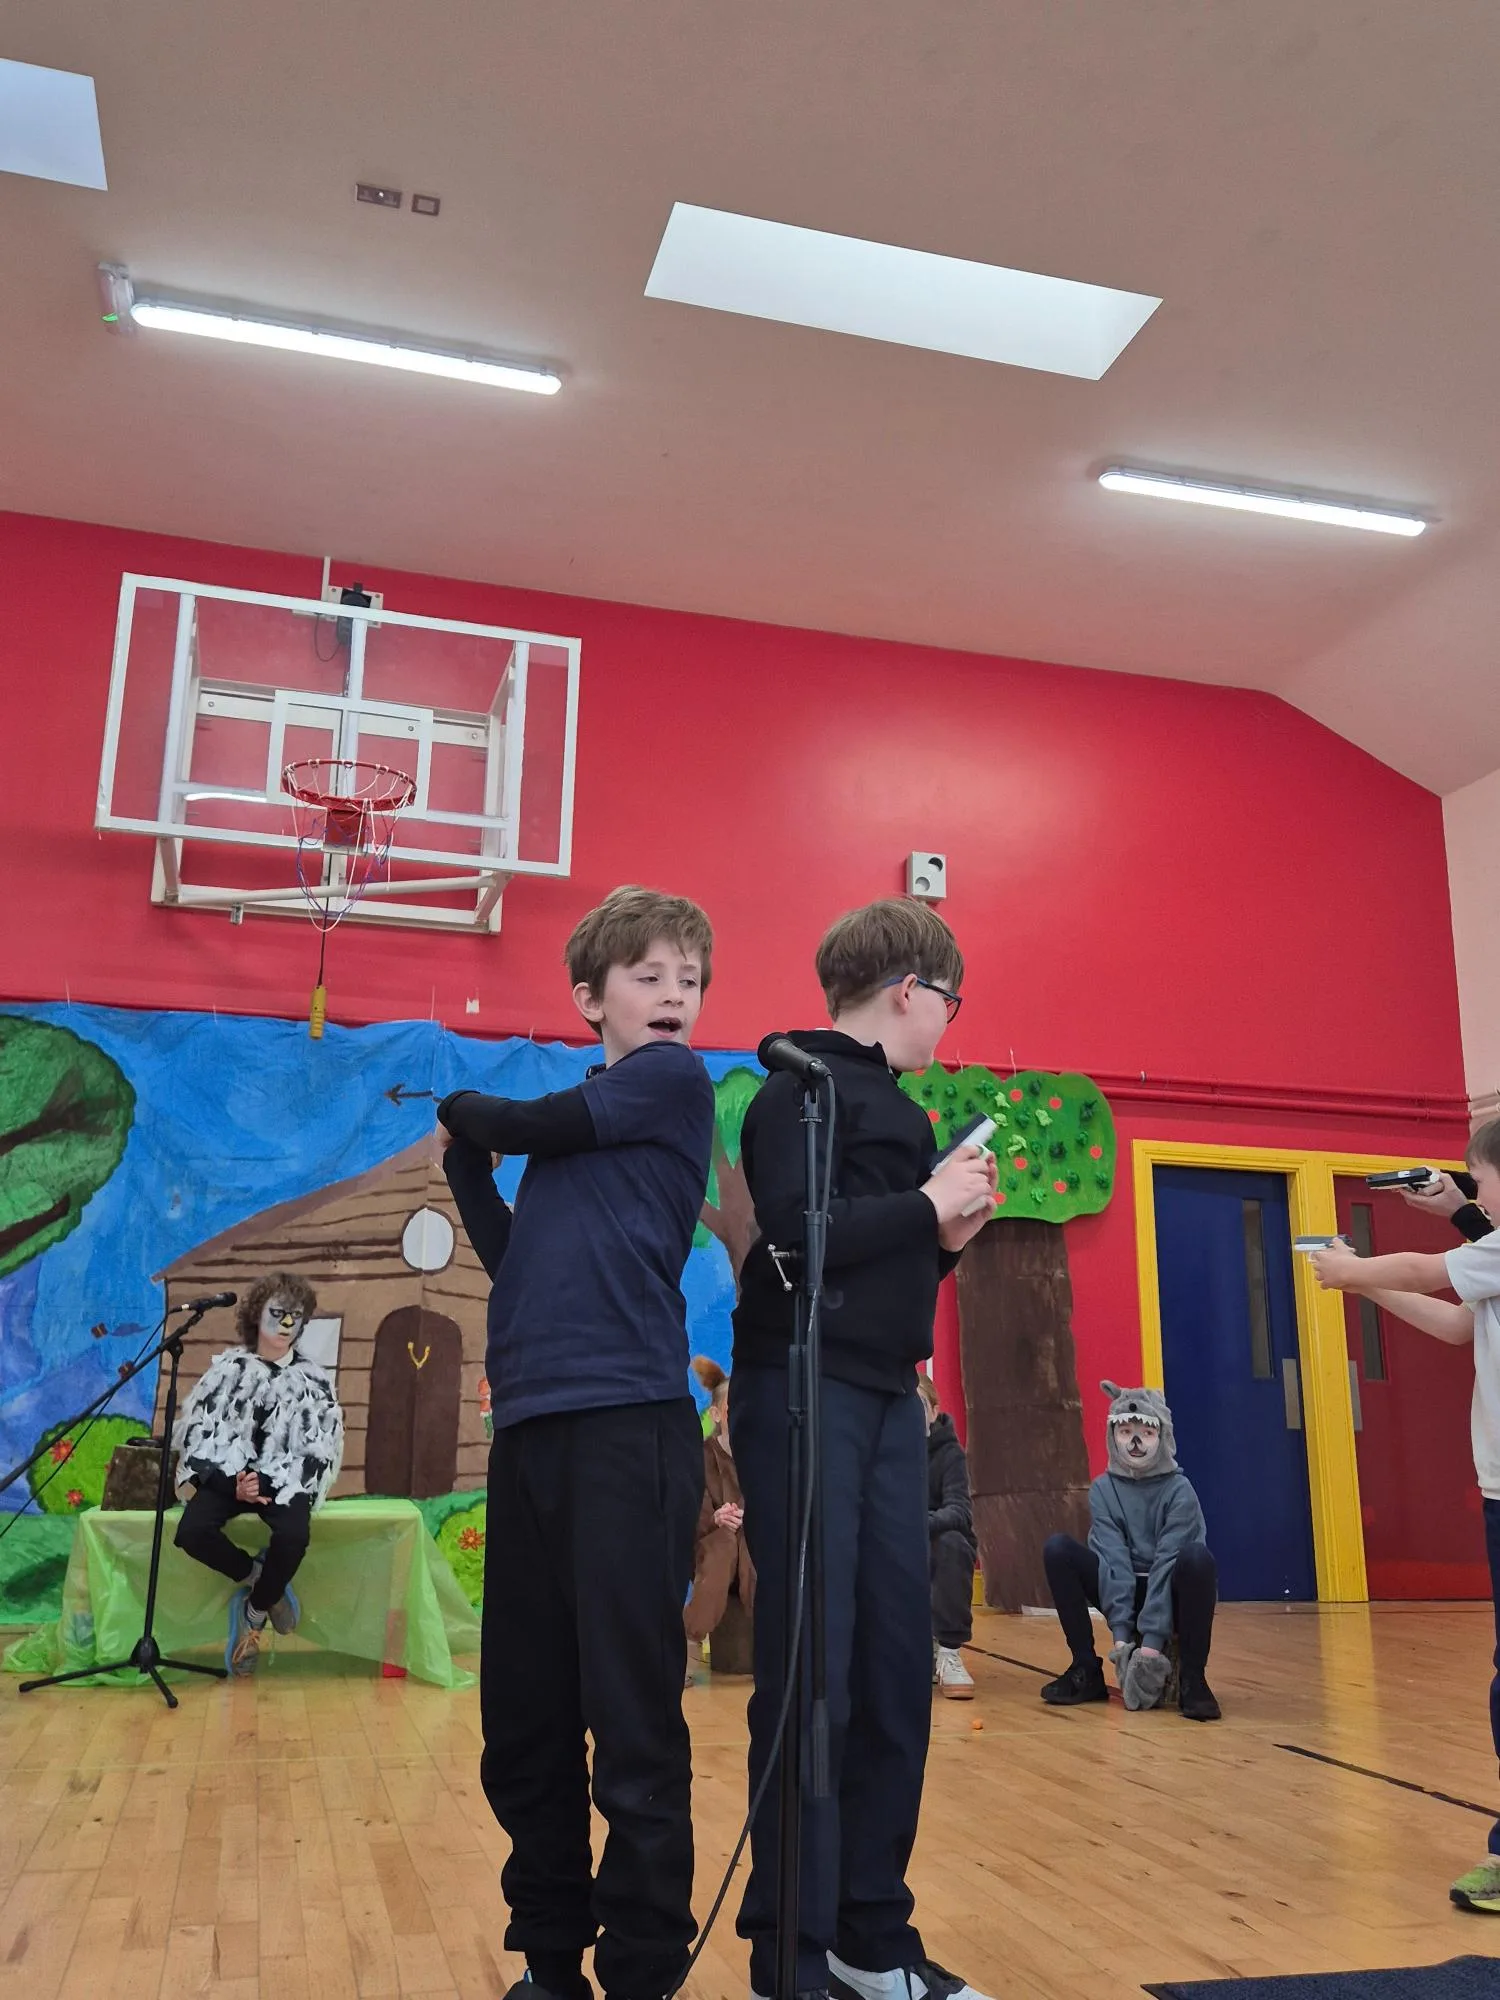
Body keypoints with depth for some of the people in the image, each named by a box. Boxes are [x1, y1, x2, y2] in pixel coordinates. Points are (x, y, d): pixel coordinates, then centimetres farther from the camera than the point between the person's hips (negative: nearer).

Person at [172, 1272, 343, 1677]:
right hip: (227, 1475, 1)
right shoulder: (227, 1367, 4)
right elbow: (199, 1433, 0)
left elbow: (317, 1453, -3)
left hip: (283, 1480, -1)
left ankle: (254, 1612, -1)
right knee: (192, 1532, -28)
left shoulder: (314, 1381, 3)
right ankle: (257, 1577, 1)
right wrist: (233, 1480, -16)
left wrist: (265, 1483, -17)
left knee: (293, 1536, -32)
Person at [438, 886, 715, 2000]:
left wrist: (461, 1106, 16)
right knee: (523, 1724, 12)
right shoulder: (574, 1123, 21)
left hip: (630, 1421, -7)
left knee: (635, 1723, -2)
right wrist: (464, 1154, 10)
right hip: (529, 1424, 7)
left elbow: (518, 1123, -3)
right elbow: (512, 1256, 18)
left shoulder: (677, 1080, 2)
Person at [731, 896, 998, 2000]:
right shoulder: (803, 1087, -8)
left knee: (897, 1663, 9)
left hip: (887, 1399, 9)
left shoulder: (898, 1108, 18)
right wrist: (926, 1205, -12)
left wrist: (947, 1238, 6)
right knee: (808, 1670, -3)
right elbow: (798, 1234, -22)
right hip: (804, 1392, -8)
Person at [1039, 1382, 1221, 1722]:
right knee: (1058, 1550, -18)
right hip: (1123, 1596, 3)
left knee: (1195, 1556, -34)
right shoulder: (1103, 1489, -3)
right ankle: (1087, 1671, -9)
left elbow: (1166, 1563, -21)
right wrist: (1120, 1633, -24)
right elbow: (1113, 1560, -13)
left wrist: (1152, 1639, -30)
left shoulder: (1179, 1490, -12)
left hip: (1170, 1597, -3)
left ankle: (1192, 1678, -19)